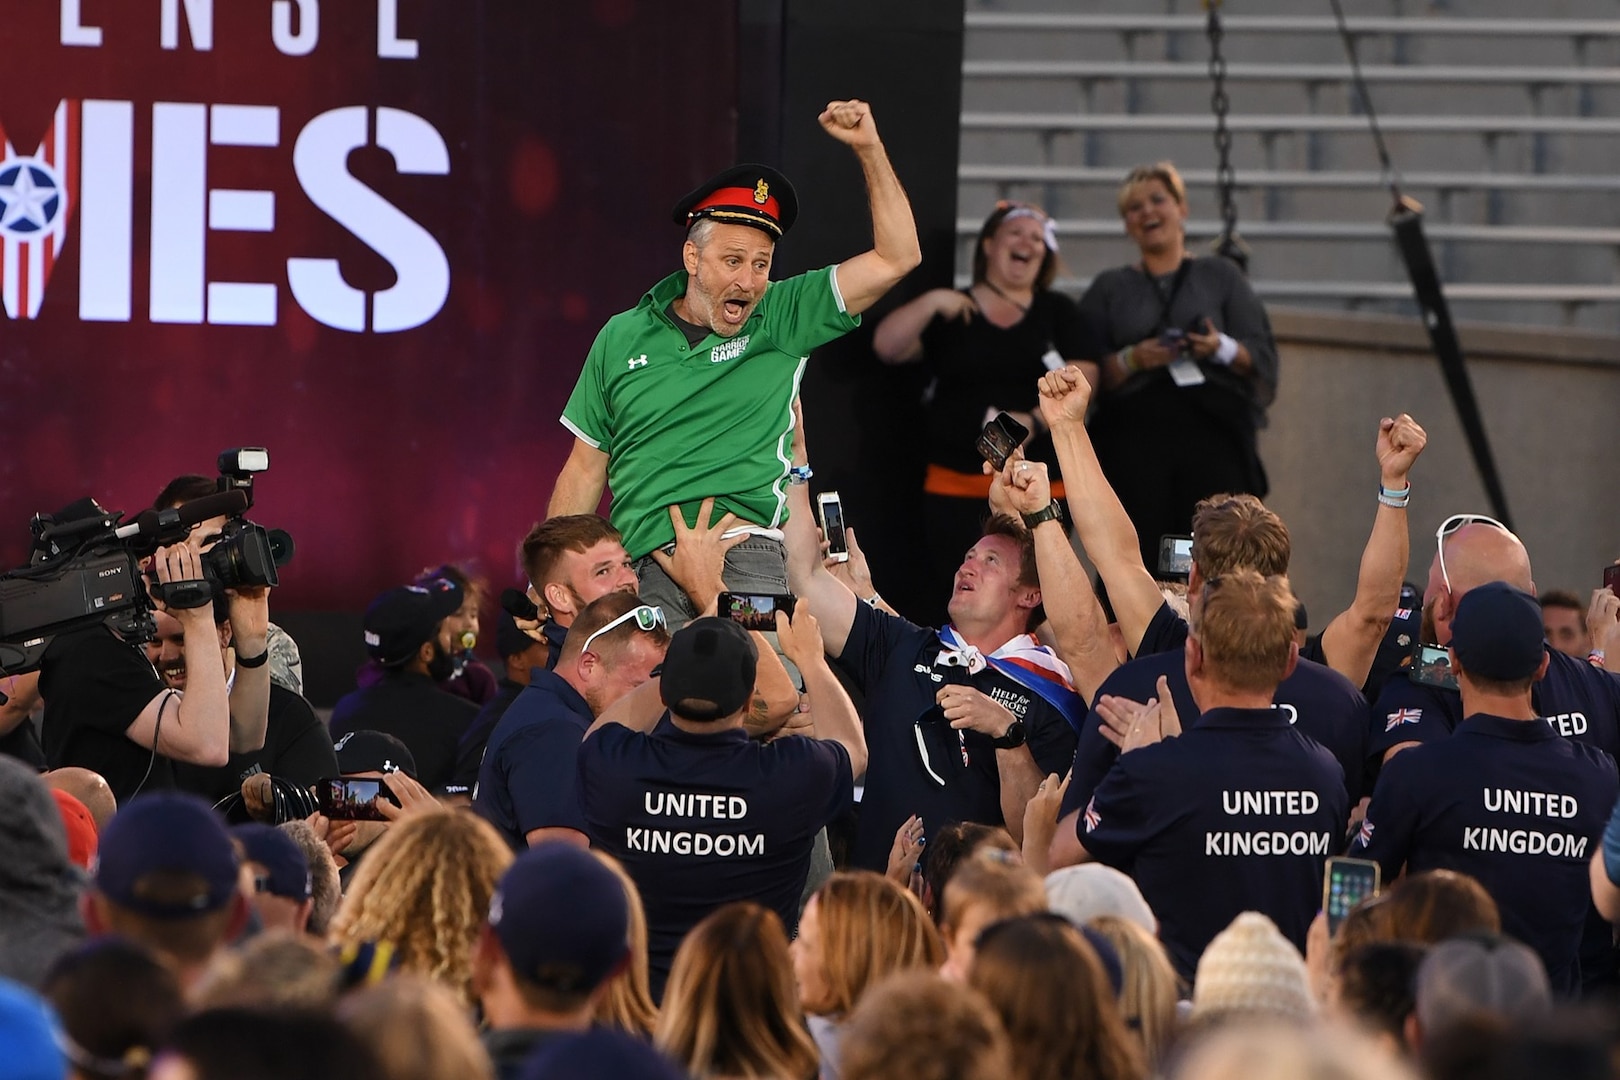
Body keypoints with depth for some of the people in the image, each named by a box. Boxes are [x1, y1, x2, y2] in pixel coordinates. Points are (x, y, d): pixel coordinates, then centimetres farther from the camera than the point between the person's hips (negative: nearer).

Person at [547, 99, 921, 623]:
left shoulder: (781, 320, 11)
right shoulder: (623, 338, 14)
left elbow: (896, 259, 7)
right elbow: (585, 471, 18)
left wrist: (869, 148, 1)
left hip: (749, 559, -1)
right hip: (645, 569, 1)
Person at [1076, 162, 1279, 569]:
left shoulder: (1221, 276, 17)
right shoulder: (1109, 288, 18)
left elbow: (1263, 356, 8)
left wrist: (1224, 349, -11)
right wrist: (1132, 359, -11)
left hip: (1211, 435, 0)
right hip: (1134, 442, 1)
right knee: (1140, 561, -11)